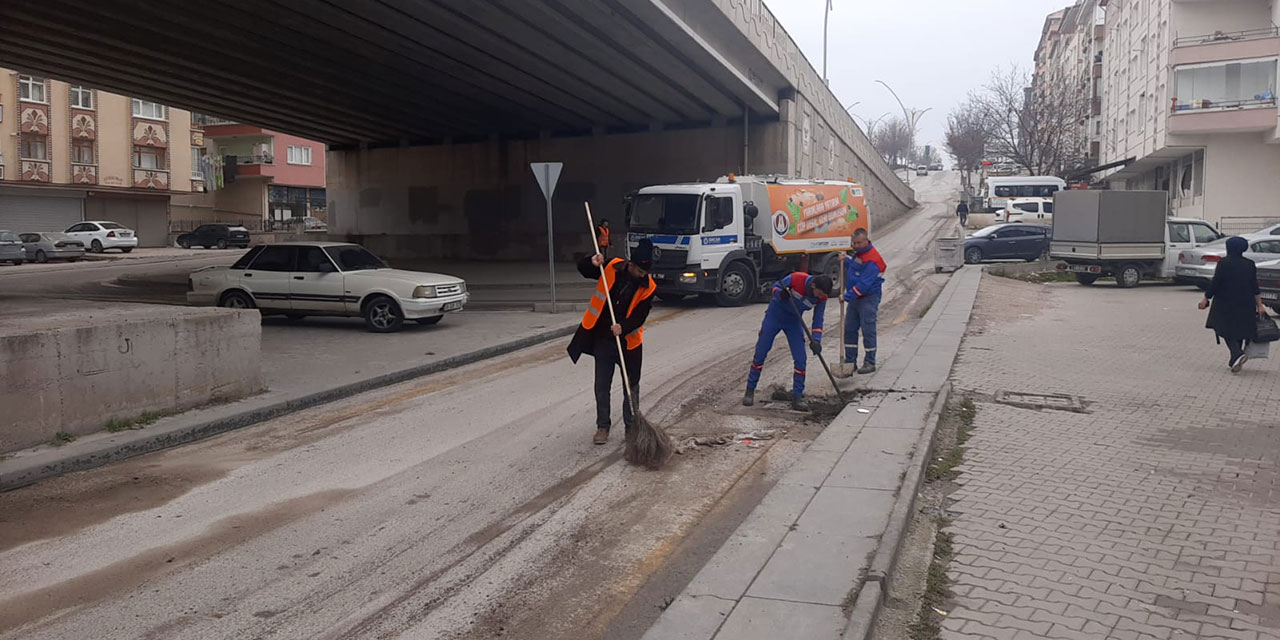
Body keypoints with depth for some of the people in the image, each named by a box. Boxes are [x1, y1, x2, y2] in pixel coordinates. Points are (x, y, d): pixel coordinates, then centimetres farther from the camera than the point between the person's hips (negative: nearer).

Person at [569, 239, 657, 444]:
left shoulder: (648, 286, -11)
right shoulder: (611, 269, -9)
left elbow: (639, 316, -15)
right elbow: (582, 268, 1)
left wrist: (623, 327, -32)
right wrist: (592, 262, -21)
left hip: (628, 341, 0)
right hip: (602, 339, 1)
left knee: (631, 386, 10)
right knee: (602, 387, 6)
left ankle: (632, 427, 23)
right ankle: (603, 427, 18)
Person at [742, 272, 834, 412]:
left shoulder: (822, 297, -17)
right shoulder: (797, 278, -28)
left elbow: (818, 320, -9)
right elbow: (776, 286, -13)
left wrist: (816, 340, -24)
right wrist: (780, 293, -36)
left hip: (794, 321, 3)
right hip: (774, 315, -3)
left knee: (800, 359, -7)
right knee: (760, 353, 0)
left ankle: (797, 397, 3)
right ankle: (750, 390, 14)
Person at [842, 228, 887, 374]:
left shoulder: (872, 259, -21)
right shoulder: (859, 253, 11)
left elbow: (864, 284, -26)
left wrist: (847, 296, -26)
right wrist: (846, 261, 8)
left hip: (868, 299, -9)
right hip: (855, 298, 10)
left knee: (868, 330, -4)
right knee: (849, 329, 9)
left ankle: (870, 363, 4)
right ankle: (850, 361, 17)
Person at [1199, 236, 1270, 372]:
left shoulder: (1223, 263, -11)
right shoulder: (1249, 264, 4)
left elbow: (1215, 284, -12)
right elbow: (1255, 287, 5)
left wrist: (1206, 299, -4)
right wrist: (1259, 305, 8)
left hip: (1226, 304, -4)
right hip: (1245, 305, 4)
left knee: (1227, 331, 2)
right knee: (1239, 330, 14)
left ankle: (1237, 354, -21)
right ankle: (1235, 361, 18)